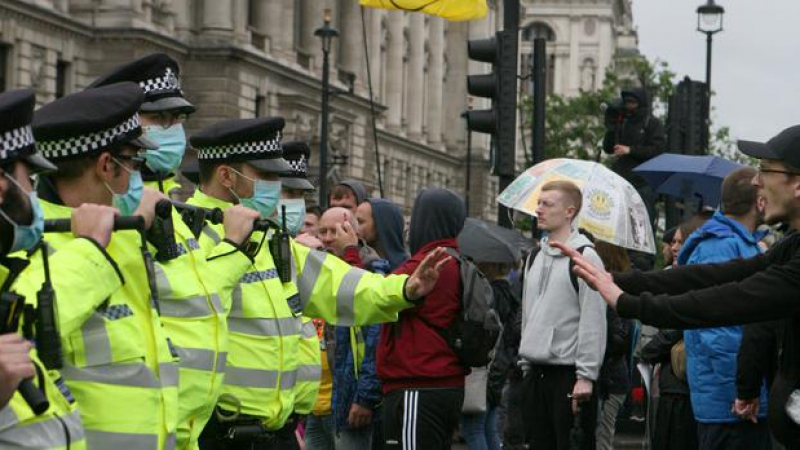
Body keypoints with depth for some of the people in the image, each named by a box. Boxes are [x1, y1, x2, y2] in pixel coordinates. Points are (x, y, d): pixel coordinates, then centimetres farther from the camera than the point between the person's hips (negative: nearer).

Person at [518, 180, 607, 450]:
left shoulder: (585, 257, -9)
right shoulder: (536, 257, 15)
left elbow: (594, 322, -14)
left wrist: (586, 375, -18)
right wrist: (526, 362, 16)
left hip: (568, 374, -7)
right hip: (537, 373, 7)